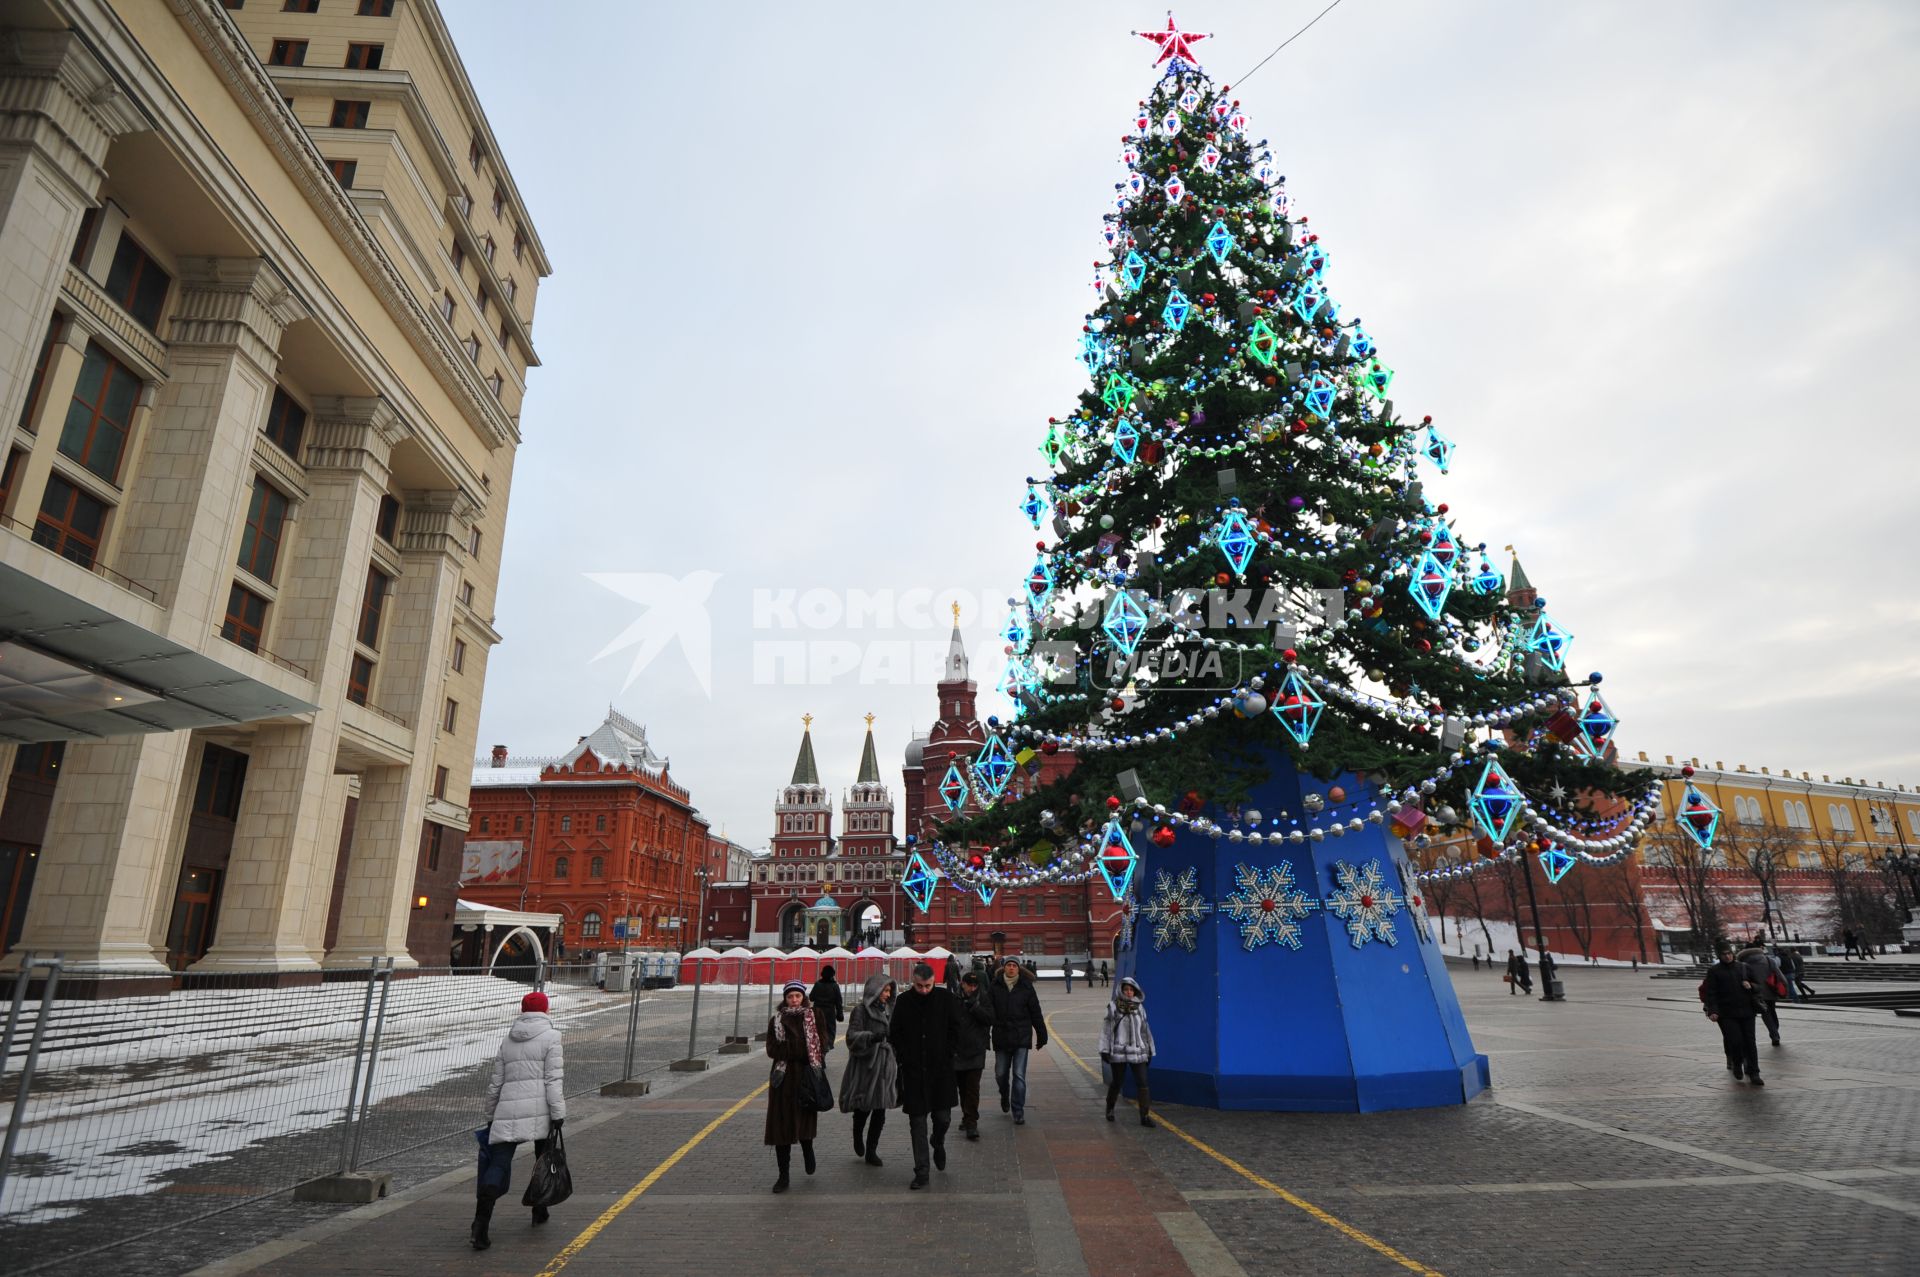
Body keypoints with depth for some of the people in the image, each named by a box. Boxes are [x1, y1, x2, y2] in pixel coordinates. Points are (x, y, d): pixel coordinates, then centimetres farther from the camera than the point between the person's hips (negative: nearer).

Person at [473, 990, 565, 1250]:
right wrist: (558, 1114, -7)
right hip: (538, 1111, -3)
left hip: (506, 1112, 3)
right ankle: (539, 1211, 31)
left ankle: (480, 1226, -15)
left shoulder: (507, 1040, 15)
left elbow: (495, 1083, 18)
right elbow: (553, 1079, -9)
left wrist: (490, 1117, 28)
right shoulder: (550, 1037, -1)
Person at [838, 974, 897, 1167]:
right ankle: (858, 1136, 32)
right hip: (865, 1064, -5)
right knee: (863, 1107, 2)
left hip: (885, 1065, 5)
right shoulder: (861, 1010, -8)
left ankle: (871, 1151, 13)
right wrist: (871, 1037, -31)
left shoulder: (887, 1010, 13)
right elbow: (852, 1036, -16)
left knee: (880, 1110, 3)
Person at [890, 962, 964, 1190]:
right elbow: (895, 1035, 5)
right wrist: (904, 1057, -6)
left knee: (943, 1117, 5)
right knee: (917, 1122, 3)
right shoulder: (904, 1002, -1)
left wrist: (944, 1055, -5)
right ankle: (921, 1172, 13)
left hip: (941, 1069, 0)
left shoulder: (946, 999, -3)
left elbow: (955, 1032, 2)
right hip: (913, 1070, 0)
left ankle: (938, 1143, 38)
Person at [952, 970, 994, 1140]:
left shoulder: (983, 998, -2)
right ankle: (967, 1117, 30)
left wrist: (975, 1006, -21)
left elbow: (990, 1019, -10)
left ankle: (971, 1123, -3)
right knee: (961, 1087, 14)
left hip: (976, 1050, -2)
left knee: (973, 1087, -7)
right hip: (957, 1049, 2)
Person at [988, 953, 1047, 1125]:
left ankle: (1018, 1112, 10)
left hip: (1022, 1037, -1)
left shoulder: (1026, 987, -3)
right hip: (1001, 1038, 1)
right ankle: (1005, 1096, 43)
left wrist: (1041, 1035, 4)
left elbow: (1035, 1012, 2)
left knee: (1019, 1076, -1)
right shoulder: (995, 986, -3)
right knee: (1000, 1074, 13)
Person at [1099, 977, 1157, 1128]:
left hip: (1138, 1052, 3)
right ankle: (1110, 1109, 32)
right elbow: (1106, 1029, -5)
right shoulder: (1113, 1007, -5)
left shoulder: (1139, 1008, 7)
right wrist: (1104, 1050, -9)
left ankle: (1145, 1116, -1)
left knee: (1142, 1083, -6)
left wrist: (1149, 1051, 14)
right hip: (1118, 1052, -2)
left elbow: (1145, 1030, 13)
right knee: (1116, 1083, 9)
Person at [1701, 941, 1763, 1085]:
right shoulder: (1714, 971, -2)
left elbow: (1756, 985, 19)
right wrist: (1712, 1011, -15)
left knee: (1750, 1042, 2)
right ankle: (1736, 1065, 19)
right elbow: (1710, 993, -6)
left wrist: (1750, 985, -5)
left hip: (1746, 1012, 3)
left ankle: (1753, 1073, 11)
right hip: (1727, 1015, -3)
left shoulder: (1742, 968, 10)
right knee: (1735, 1041, -8)